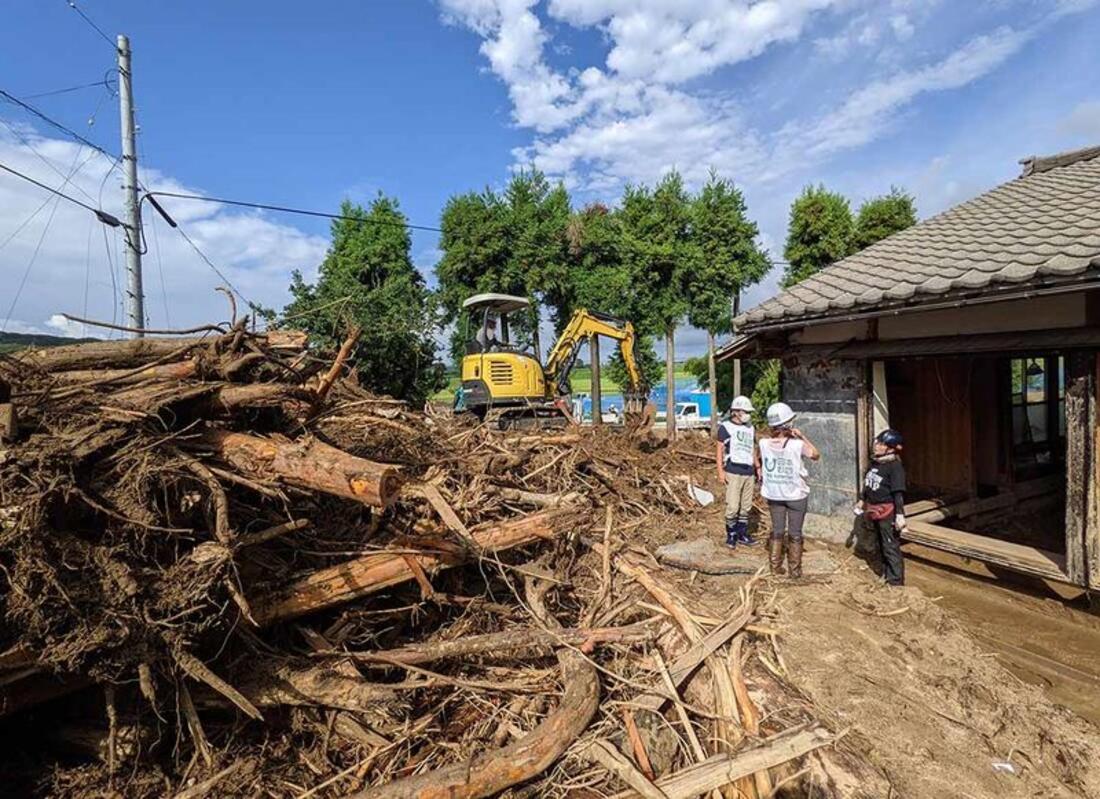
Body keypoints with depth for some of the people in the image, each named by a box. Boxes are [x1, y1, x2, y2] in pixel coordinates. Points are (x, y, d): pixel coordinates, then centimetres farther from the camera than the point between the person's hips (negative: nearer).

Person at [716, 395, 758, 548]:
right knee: (733, 507, -6)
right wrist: (720, 470, -11)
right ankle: (731, 535, 9)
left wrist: (757, 469, 19)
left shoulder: (750, 428, 15)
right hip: (733, 472, -6)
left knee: (746, 506, 10)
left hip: (749, 472, 6)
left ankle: (742, 534, 21)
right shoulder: (726, 427, -4)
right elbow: (719, 449, -5)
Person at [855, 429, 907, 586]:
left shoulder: (895, 466, -17)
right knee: (880, 546, 19)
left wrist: (900, 514, -23)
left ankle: (896, 582, 11)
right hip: (872, 509, 8)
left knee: (891, 548, 0)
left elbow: (898, 492, -20)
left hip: (887, 511, -8)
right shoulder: (874, 461, 7)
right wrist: (862, 500, 24)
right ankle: (886, 574, 34)